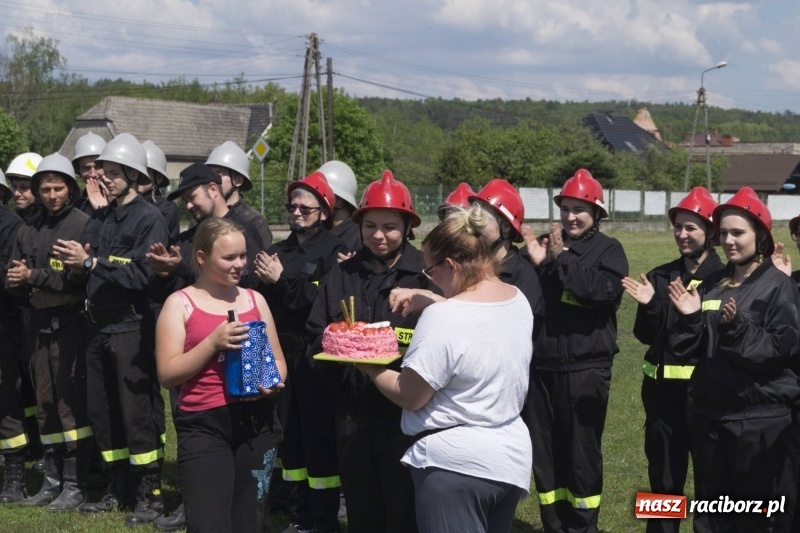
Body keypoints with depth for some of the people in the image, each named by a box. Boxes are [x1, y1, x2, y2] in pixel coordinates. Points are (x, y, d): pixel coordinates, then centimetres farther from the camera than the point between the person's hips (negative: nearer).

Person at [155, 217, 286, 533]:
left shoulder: (254, 299, 11)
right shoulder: (180, 303, 0)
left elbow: (277, 359, 18)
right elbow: (167, 375, -6)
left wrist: (274, 380, -5)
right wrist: (213, 343, -17)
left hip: (257, 422, 4)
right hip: (204, 426, -4)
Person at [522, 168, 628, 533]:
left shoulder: (608, 250, -1)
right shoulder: (546, 246, 10)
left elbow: (606, 290, -21)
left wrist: (562, 260, -15)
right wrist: (537, 265, -14)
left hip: (584, 370, -4)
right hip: (541, 368, 4)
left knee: (582, 453, 4)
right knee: (544, 454, 11)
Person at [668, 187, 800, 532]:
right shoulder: (711, 286, 9)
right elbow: (685, 349, 9)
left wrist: (737, 327, -25)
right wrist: (690, 319, -9)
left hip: (761, 418, -6)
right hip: (709, 414, 6)